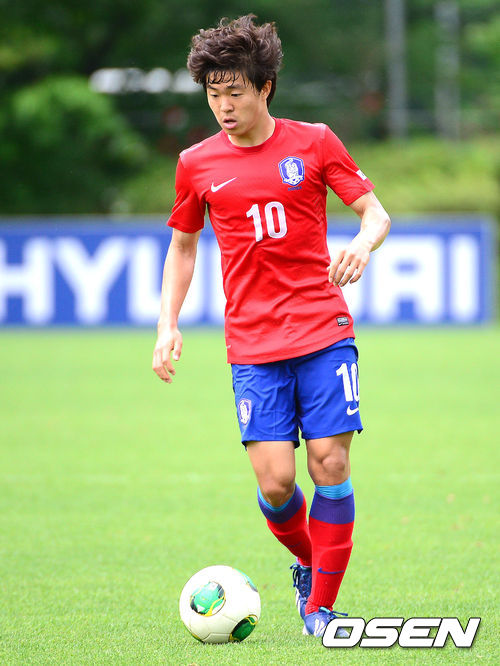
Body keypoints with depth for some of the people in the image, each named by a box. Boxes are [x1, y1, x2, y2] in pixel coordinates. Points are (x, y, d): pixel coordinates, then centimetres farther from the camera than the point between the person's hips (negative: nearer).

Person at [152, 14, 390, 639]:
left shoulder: (314, 143, 2)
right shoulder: (197, 163, 6)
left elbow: (376, 213, 5)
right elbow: (182, 246, 18)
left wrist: (363, 244, -18)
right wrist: (167, 325, 8)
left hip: (325, 332, -1)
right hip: (254, 345, 1)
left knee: (330, 464, -8)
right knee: (275, 482, -9)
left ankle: (321, 603, 5)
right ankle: (308, 563, 22)